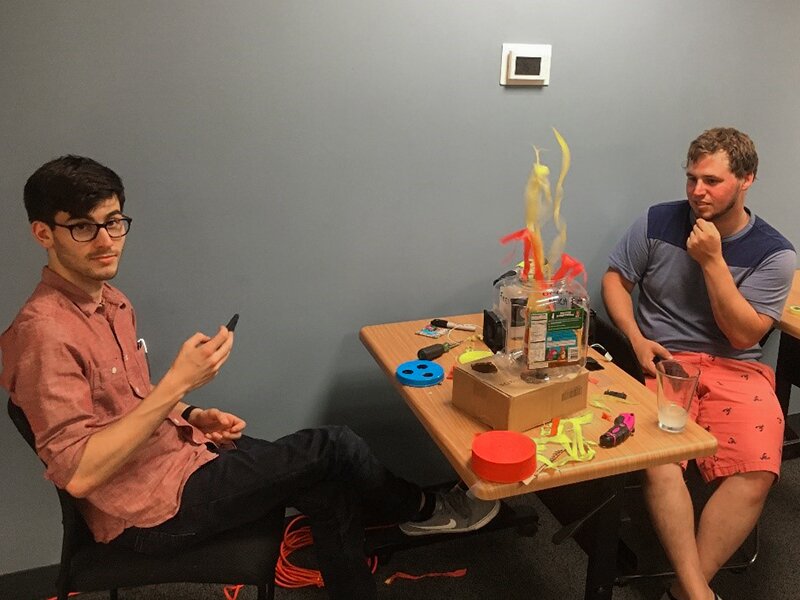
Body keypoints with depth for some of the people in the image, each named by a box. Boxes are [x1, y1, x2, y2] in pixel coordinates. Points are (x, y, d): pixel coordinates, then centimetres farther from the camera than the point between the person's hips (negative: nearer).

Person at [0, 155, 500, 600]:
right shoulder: (44, 331, -22)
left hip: (181, 454, 9)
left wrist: (194, 417, 1)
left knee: (330, 486, -3)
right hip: (153, 509, -8)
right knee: (333, 447, -9)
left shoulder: (110, 302, 7)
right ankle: (422, 509, 19)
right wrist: (178, 383, -30)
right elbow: (79, 473, -26)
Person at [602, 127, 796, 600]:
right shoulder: (657, 223, 3)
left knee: (756, 473, -27)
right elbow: (615, 280, 11)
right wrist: (637, 339, -6)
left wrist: (712, 261, -13)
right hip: (662, 361, 0)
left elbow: (744, 335, -6)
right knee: (660, 463, -30)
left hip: (735, 368, 1)